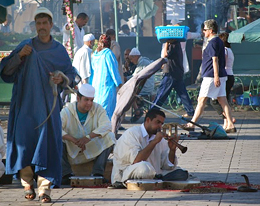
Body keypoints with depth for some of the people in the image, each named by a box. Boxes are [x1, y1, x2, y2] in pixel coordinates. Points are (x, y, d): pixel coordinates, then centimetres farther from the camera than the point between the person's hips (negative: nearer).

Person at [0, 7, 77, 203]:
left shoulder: (59, 50, 7)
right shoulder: (26, 46, 6)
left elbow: (72, 74, 10)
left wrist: (62, 79, -12)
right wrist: (19, 56, -13)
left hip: (48, 104, 0)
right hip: (25, 104, 0)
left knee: (48, 144, -8)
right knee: (24, 140, -6)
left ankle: (45, 188, -7)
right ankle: (28, 184, 10)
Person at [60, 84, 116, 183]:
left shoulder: (98, 109, -2)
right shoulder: (67, 111, -9)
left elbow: (106, 125, -18)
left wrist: (88, 137, -33)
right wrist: (74, 140, -38)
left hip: (93, 151, 2)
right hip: (71, 152, -2)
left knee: (110, 136, -20)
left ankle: (97, 173, -20)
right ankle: (66, 174, -24)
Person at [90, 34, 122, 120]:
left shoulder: (95, 54, 9)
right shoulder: (108, 53, -10)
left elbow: (92, 71, 15)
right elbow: (113, 70, -10)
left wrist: (91, 84, 22)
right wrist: (119, 83, -4)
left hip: (95, 84, 7)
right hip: (107, 84, -7)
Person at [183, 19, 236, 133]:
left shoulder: (213, 42, -12)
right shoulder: (219, 41, 18)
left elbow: (215, 60, -20)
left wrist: (216, 77, -24)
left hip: (211, 77, -9)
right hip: (220, 76, 9)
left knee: (201, 100, -3)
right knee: (223, 101, 5)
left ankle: (192, 124, 1)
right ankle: (230, 125, 0)